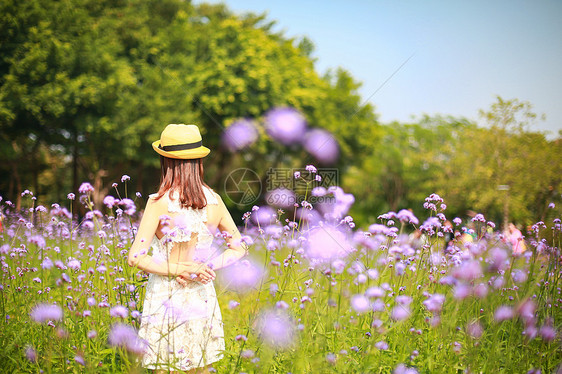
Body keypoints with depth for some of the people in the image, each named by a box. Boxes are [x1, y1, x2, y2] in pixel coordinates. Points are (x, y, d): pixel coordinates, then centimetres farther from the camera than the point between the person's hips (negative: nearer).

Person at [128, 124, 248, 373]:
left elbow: (135, 258, -17)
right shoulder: (214, 200, -2)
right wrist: (207, 267, -4)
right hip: (202, 298, 4)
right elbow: (239, 248, 7)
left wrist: (179, 270, -13)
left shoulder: (160, 203, -14)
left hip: (165, 299, -4)